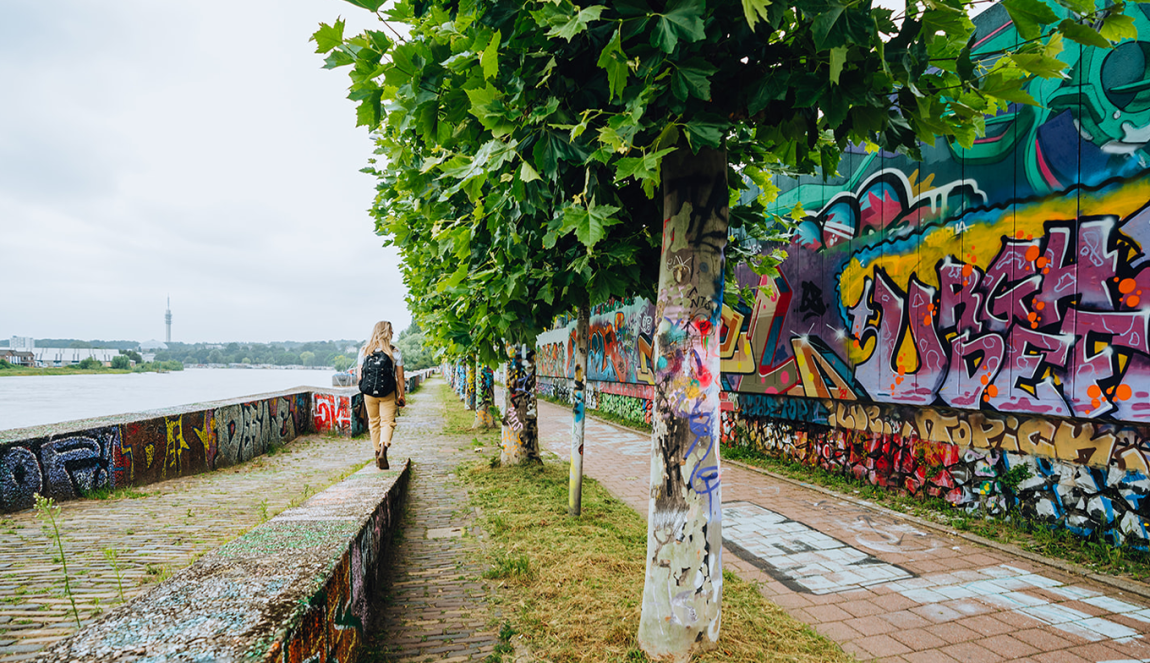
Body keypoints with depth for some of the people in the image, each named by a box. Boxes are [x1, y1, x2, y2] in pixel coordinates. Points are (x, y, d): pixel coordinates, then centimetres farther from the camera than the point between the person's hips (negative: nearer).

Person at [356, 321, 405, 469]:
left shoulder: (364, 351, 2)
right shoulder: (395, 352, -4)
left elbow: (359, 375, 4)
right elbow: (400, 376, -1)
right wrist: (402, 395, 9)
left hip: (369, 393, 3)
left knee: (374, 423, 16)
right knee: (388, 422, -1)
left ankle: (378, 453, 25)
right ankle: (383, 450, -24)